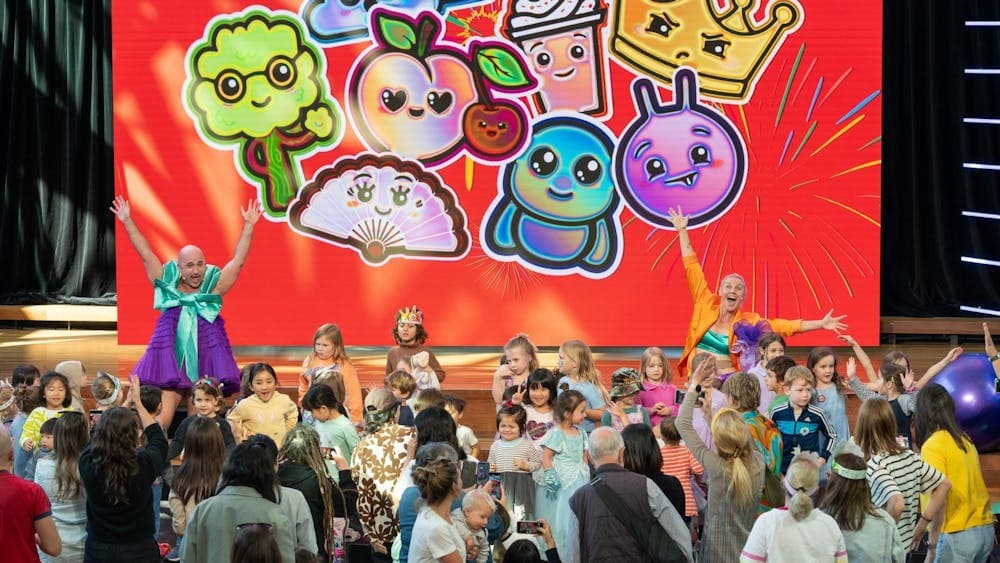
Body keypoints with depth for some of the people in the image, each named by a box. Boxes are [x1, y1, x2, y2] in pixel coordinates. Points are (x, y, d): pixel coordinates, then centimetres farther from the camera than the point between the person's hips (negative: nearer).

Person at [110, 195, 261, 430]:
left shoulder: (213, 286, 4)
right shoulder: (167, 284, 6)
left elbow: (238, 261, 1)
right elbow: (146, 254, 6)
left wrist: (248, 225, -6)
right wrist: (127, 222, 5)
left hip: (205, 366, 0)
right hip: (171, 365, 0)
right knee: (162, 417, -7)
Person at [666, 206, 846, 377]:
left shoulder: (747, 321, 1)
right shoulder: (707, 306, 0)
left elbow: (782, 325, -3)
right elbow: (692, 268, 3)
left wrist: (820, 324, -10)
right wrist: (682, 231, 5)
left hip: (729, 381, 0)